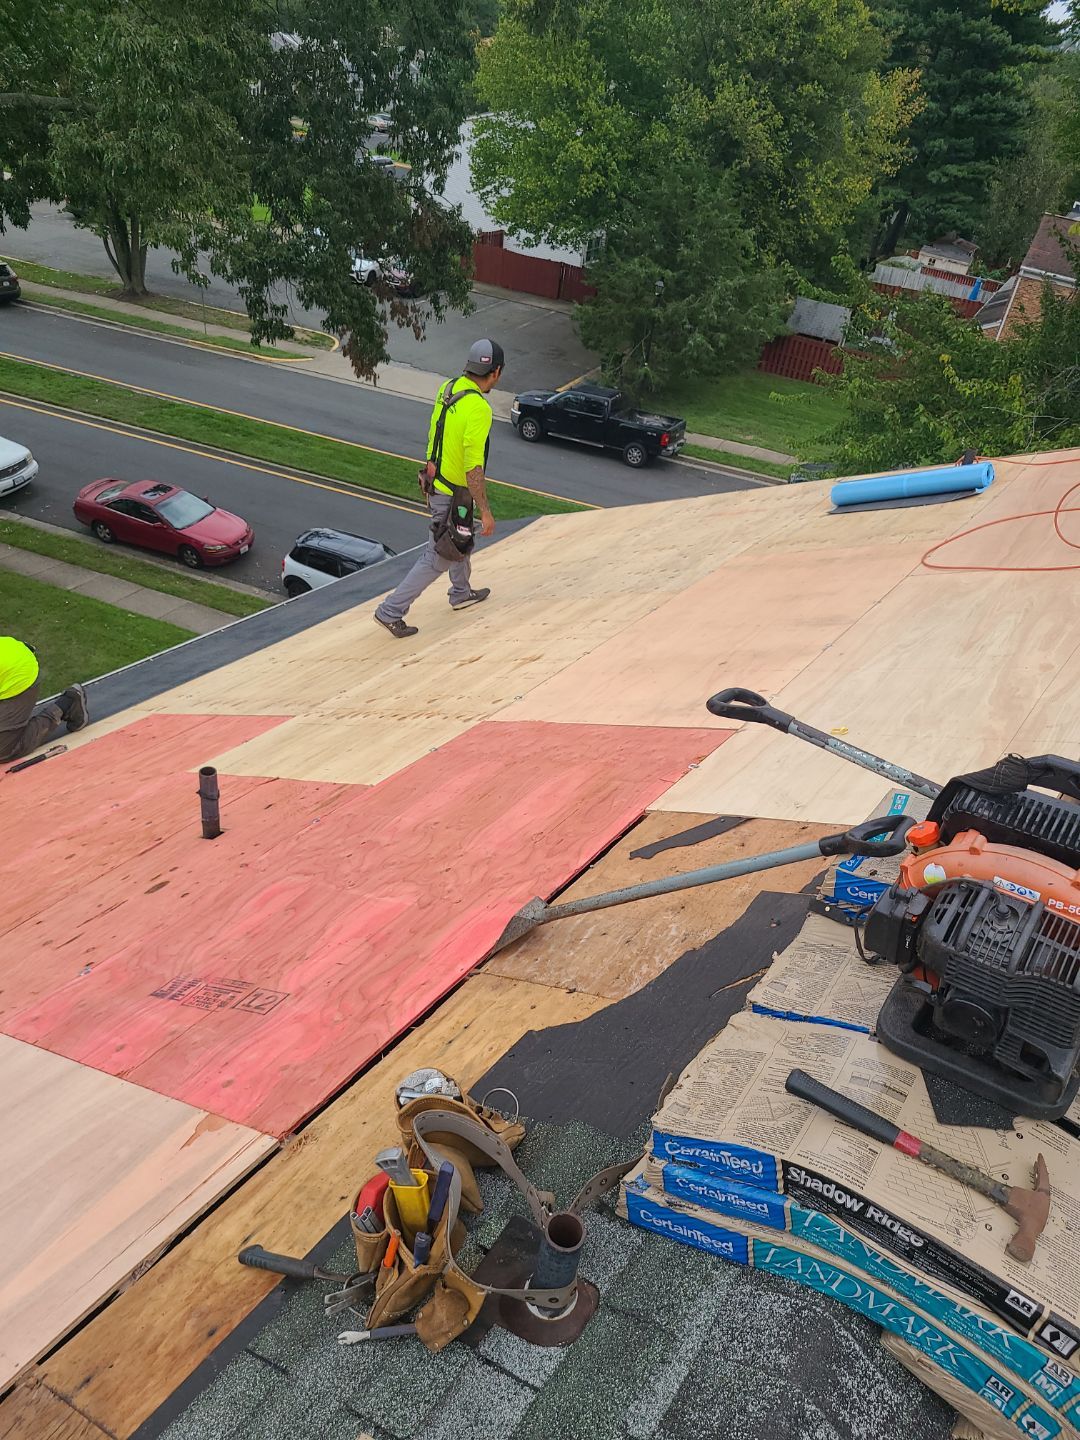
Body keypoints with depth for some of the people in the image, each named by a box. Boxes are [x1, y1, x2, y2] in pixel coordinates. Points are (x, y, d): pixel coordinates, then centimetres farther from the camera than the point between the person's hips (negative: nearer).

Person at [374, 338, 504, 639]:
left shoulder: (448, 388, -1)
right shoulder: (478, 409, -28)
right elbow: (474, 468, -29)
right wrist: (485, 511, -22)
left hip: (436, 482, 9)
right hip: (453, 496, -9)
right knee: (437, 559, 2)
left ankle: (461, 593, 49)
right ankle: (391, 611, 5)